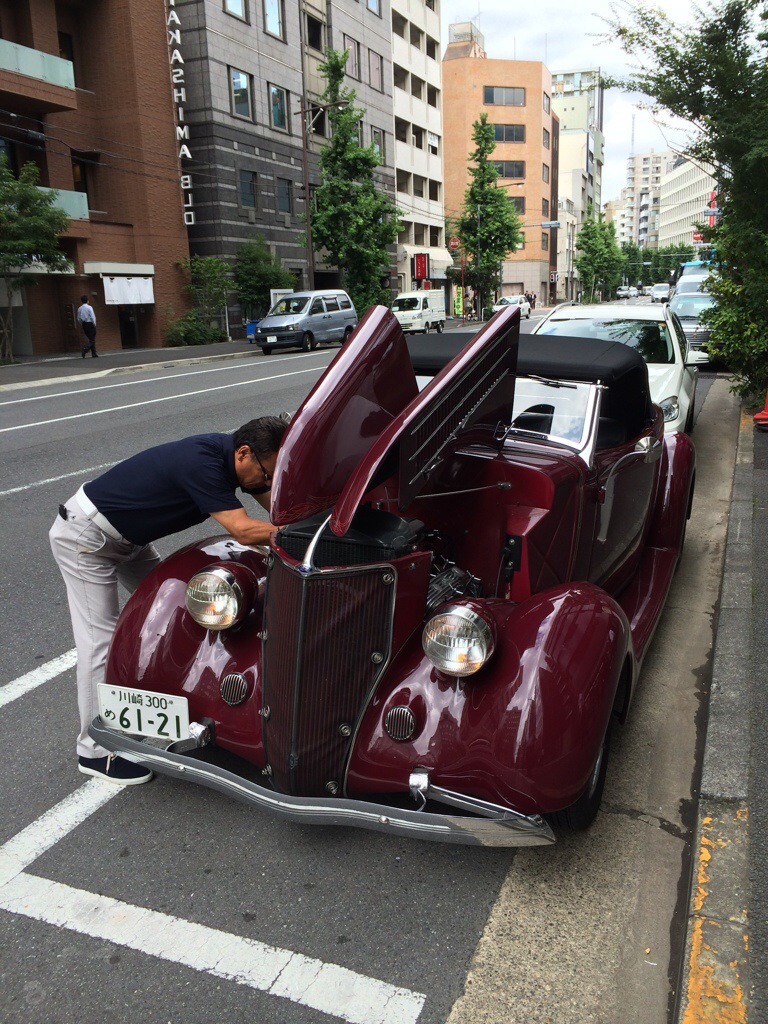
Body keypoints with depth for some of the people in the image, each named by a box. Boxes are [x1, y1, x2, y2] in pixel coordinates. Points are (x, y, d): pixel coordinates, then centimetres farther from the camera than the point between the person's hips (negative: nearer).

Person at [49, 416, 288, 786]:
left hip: (126, 538, 9)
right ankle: (95, 751, 4)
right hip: (84, 537, -9)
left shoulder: (234, 456, -5)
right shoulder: (202, 463, -32)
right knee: (101, 640, -7)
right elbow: (243, 530, -36)